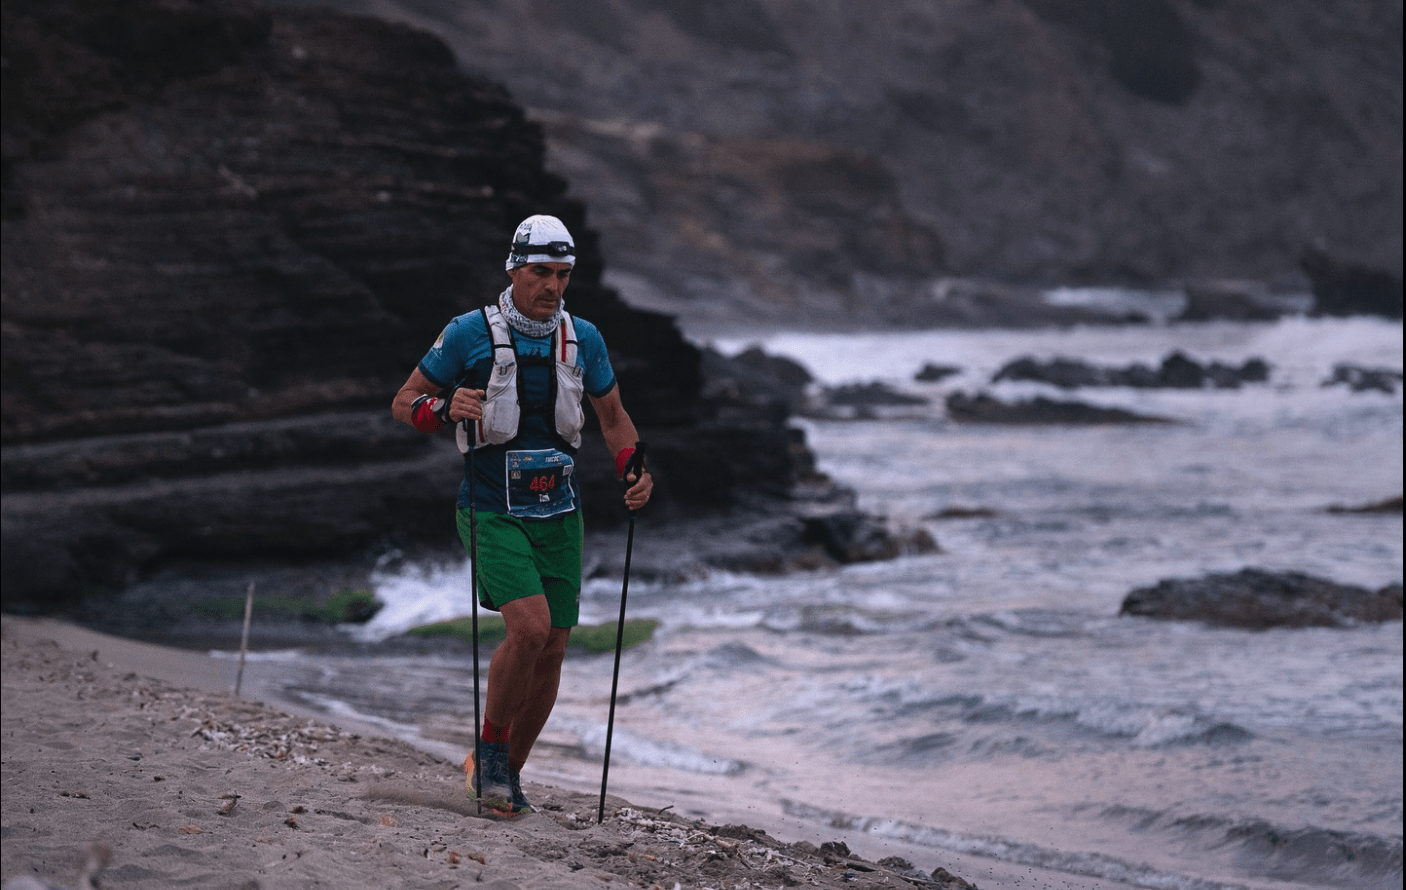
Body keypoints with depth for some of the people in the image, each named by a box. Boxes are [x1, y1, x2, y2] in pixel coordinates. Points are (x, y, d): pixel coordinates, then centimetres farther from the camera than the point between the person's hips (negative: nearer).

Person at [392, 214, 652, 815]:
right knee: (530, 627, -23)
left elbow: (612, 415, 18)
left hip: (559, 515, 5)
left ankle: (510, 770, 21)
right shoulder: (471, 333, -8)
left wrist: (633, 470, 0)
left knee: (552, 648, 4)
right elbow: (405, 403, -2)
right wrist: (445, 408, -24)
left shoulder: (583, 339, 4)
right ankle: (489, 748, -1)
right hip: (493, 512, -5)